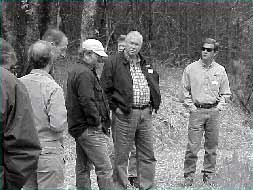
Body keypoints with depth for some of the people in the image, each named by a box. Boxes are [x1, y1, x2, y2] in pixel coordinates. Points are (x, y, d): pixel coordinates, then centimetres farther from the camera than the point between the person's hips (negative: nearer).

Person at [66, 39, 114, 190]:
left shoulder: (75, 71, 19)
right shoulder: (85, 74, -15)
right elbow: (87, 101, -24)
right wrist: (97, 122, -14)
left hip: (78, 127, 11)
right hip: (89, 129, -11)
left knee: (83, 168, 15)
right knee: (105, 168, -10)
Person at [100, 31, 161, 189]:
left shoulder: (146, 64, 14)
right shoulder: (114, 63, -4)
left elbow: (155, 85, 27)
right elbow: (105, 89, -5)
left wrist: (153, 104, 16)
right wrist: (115, 107, -8)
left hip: (146, 114, 6)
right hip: (125, 115, -6)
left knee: (148, 155, 9)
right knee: (122, 155, 0)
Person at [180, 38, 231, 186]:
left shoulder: (220, 70, 7)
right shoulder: (191, 69, 2)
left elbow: (226, 93, 14)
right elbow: (185, 90, 8)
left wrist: (219, 106, 2)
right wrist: (190, 106, 0)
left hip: (214, 112, 2)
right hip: (197, 111, -2)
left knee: (212, 146, 7)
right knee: (193, 146, -6)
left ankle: (209, 175, 18)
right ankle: (189, 175, 4)